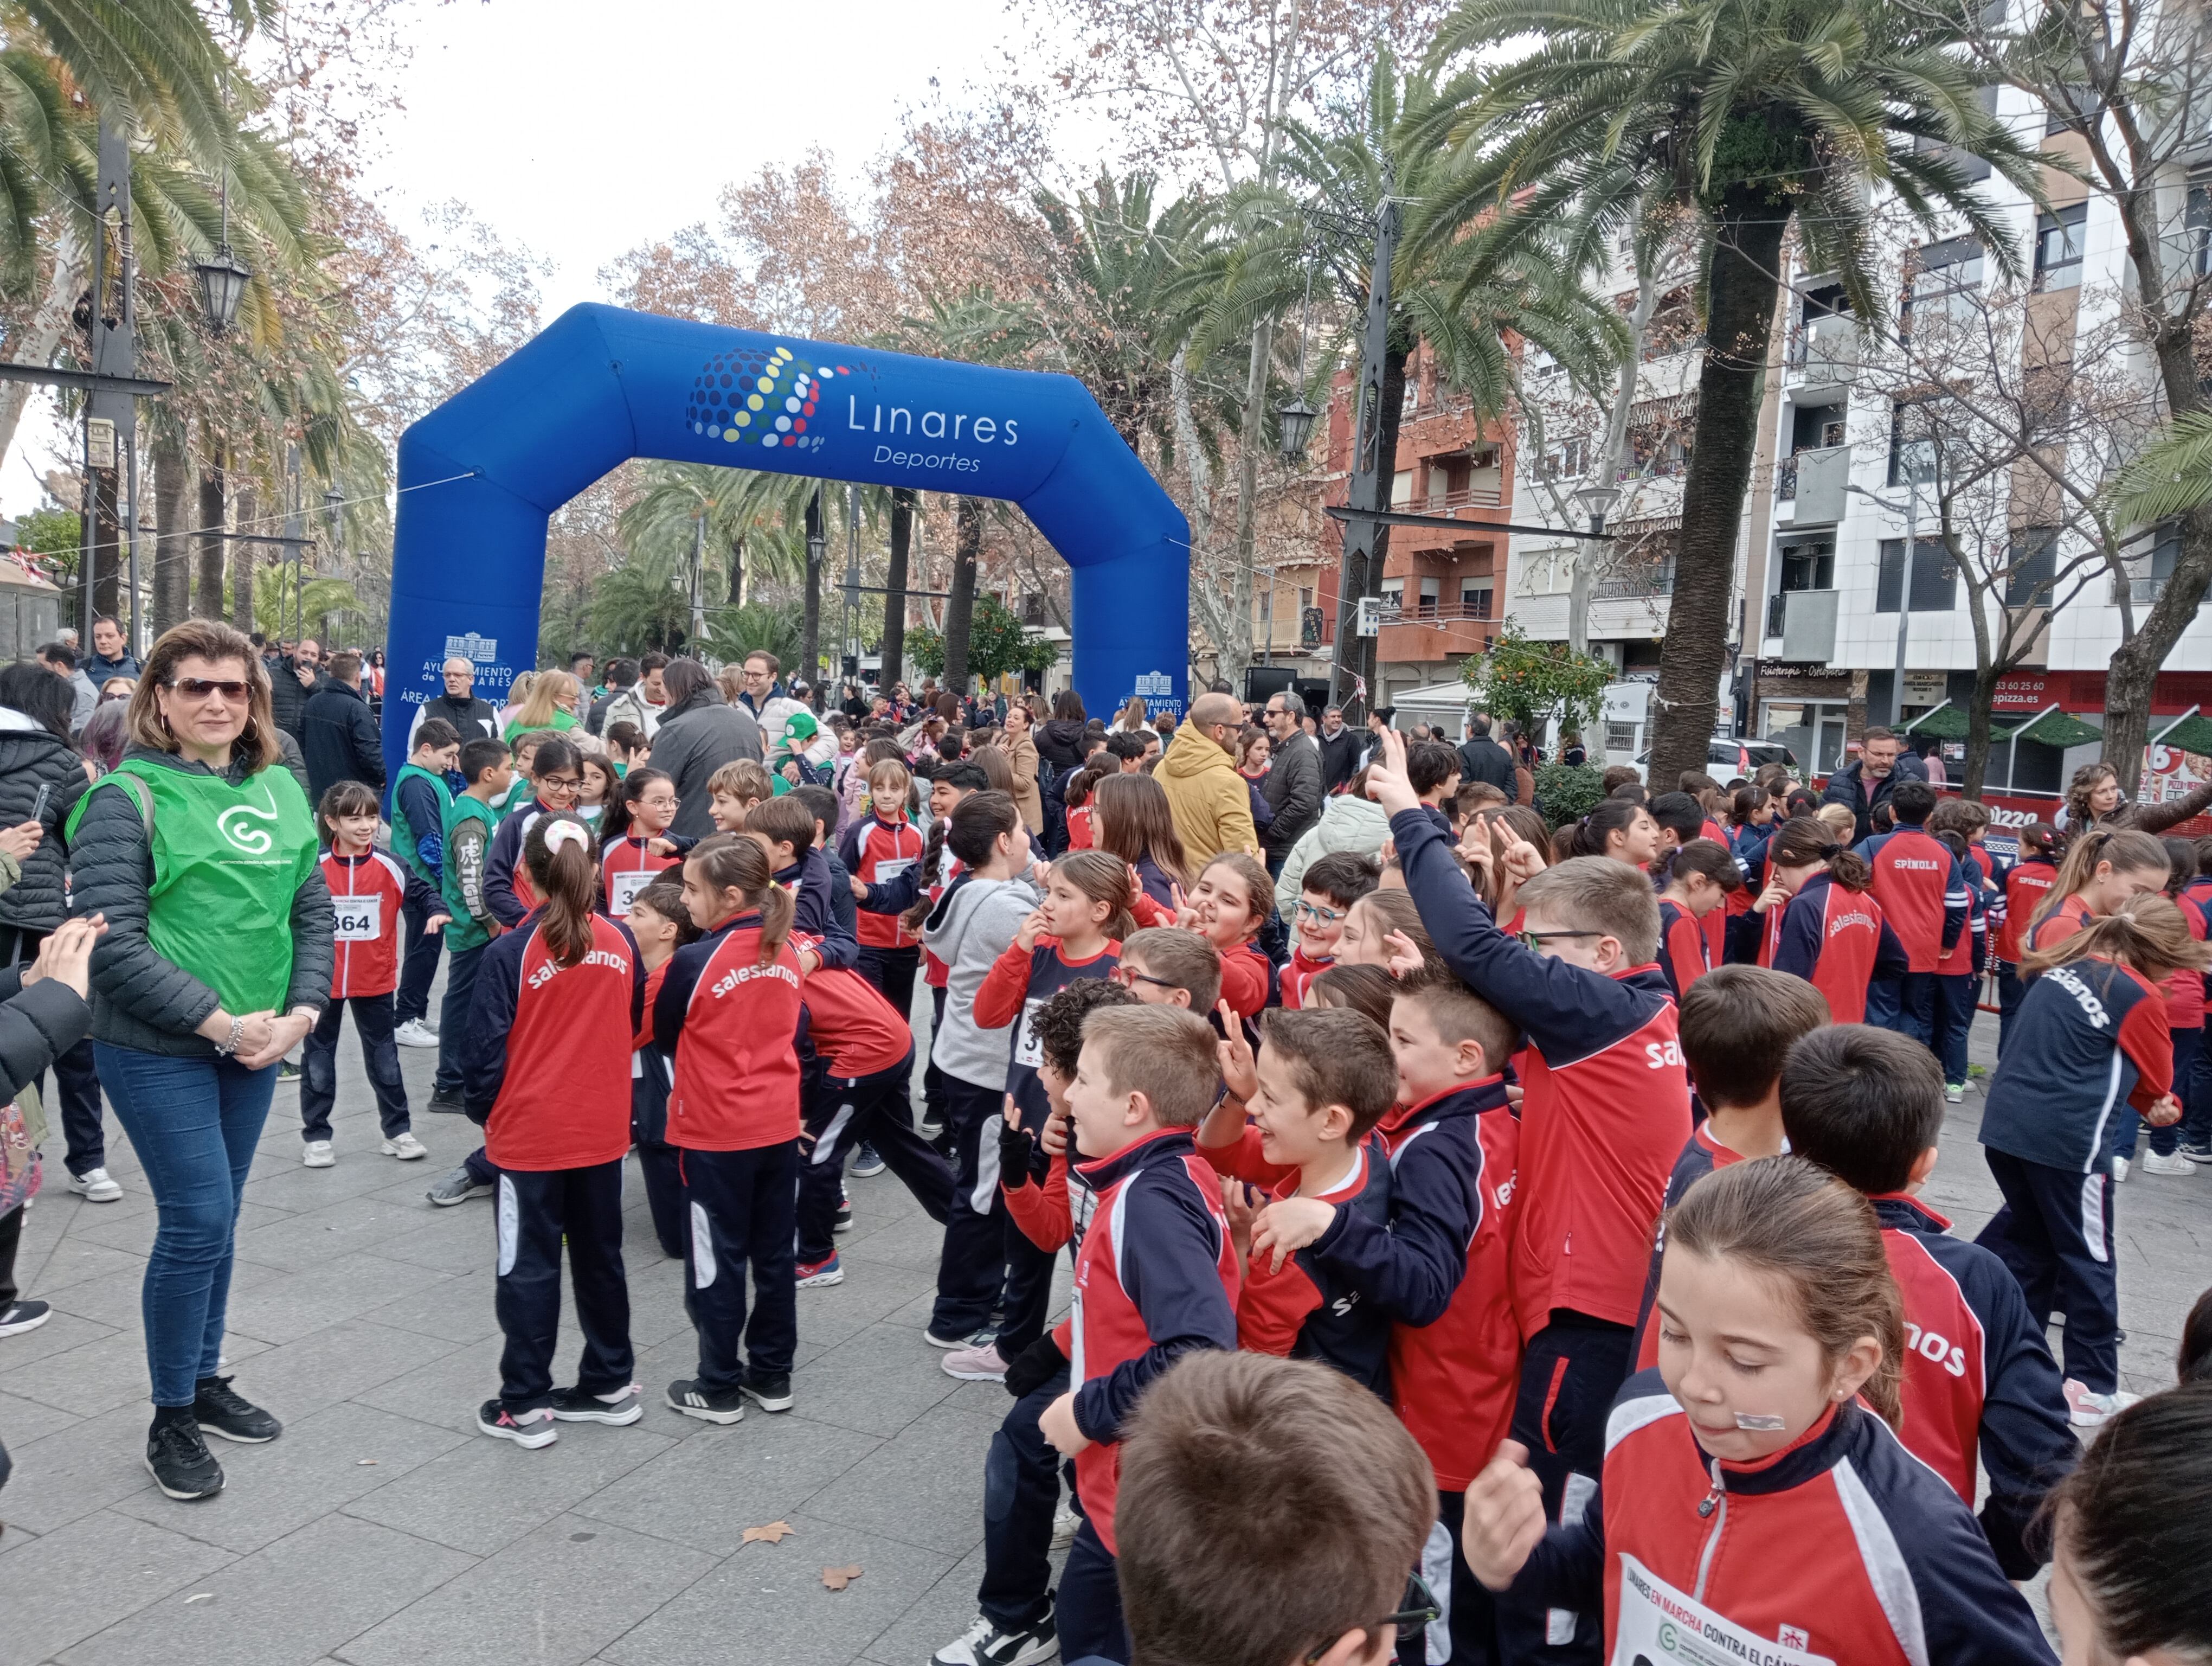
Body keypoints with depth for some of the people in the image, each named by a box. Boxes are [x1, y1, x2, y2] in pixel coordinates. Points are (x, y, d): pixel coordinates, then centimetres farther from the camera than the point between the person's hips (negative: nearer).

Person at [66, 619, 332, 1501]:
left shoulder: (279, 791, 6)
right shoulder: (127, 798, -10)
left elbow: (314, 910, 7)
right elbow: (113, 941, -16)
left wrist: (300, 1012, -8)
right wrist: (219, 1020, -19)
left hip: (255, 1044, 5)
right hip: (156, 1048, -5)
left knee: (217, 1219, 15)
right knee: (197, 1221, -4)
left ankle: (205, 1381, 33)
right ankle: (171, 1421, 14)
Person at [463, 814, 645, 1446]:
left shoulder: (510, 954, -15)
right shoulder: (620, 944, -3)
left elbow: (486, 1049, -10)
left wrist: (483, 1110, 7)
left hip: (529, 1135, -4)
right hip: (603, 1131, 4)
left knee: (528, 1267, 7)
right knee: (600, 1257, 16)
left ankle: (524, 1404, 13)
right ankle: (610, 1384, 27)